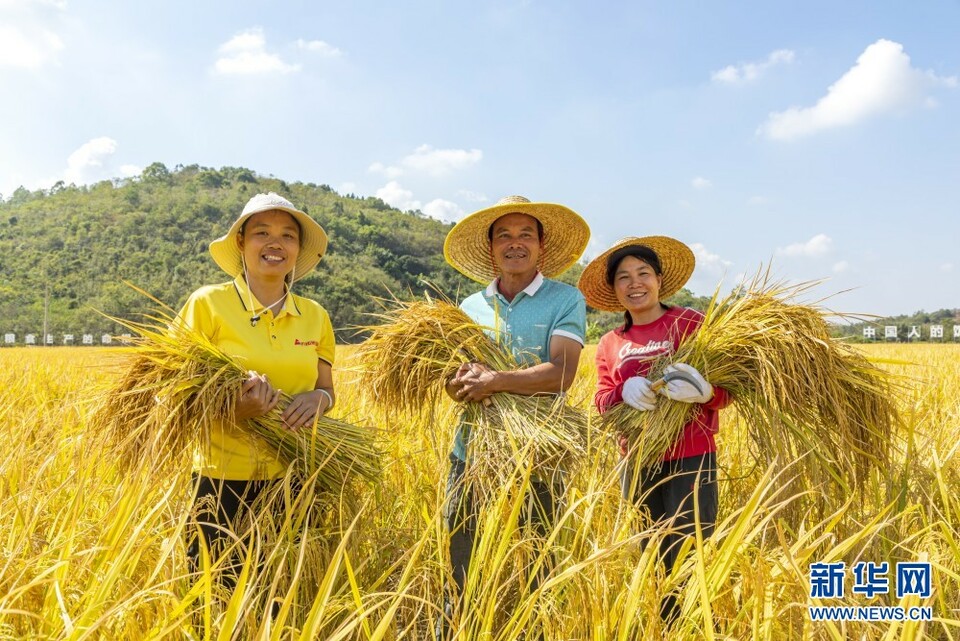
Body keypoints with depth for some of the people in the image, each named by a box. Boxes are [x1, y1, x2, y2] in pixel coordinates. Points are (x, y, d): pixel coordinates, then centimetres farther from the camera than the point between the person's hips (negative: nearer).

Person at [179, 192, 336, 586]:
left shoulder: (315, 317, 5)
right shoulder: (207, 303, -5)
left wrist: (318, 398, -9)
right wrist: (233, 409, -22)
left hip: (293, 479, 4)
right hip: (223, 479, -3)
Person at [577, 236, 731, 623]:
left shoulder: (690, 323, -3)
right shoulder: (609, 345, 10)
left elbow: (725, 390, -7)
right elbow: (602, 402, 1)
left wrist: (703, 389, -30)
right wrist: (624, 391, -21)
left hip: (691, 461, -4)